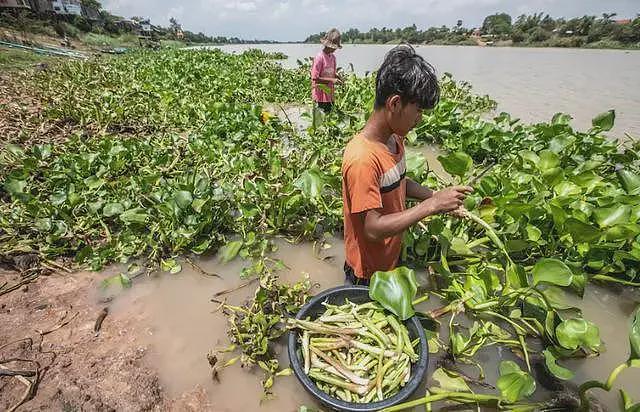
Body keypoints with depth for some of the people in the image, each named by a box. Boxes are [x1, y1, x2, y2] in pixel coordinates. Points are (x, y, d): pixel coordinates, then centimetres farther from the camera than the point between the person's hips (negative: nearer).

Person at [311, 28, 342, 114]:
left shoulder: (333, 57, 9)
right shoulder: (319, 57, -13)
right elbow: (315, 78, -17)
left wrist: (337, 76, -1)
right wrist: (331, 80, -20)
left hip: (330, 95, 7)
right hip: (321, 95, -7)